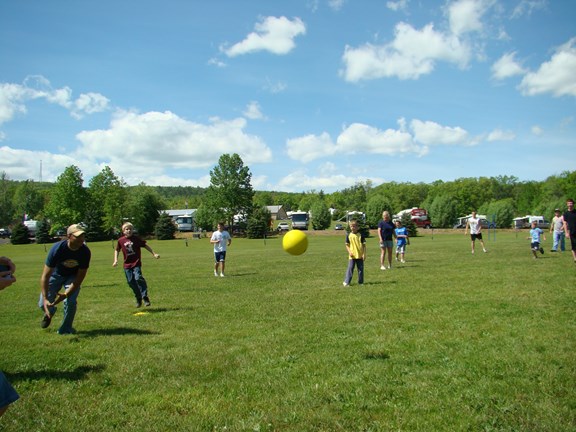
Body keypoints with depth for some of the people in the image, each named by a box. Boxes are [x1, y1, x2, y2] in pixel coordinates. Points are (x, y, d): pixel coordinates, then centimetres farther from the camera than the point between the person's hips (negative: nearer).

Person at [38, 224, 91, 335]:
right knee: (43, 304, -2)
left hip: (73, 276, 0)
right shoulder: (57, 249, -34)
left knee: (70, 302, -20)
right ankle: (49, 312, 37)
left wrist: (66, 294, -32)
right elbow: (45, 276, -32)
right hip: (56, 274, 0)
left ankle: (66, 329, 5)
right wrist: (45, 299, -40)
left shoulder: (85, 252, -30)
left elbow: (80, 277, -22)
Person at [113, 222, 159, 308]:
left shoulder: (136, 238, -3)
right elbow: (117, 250, 17)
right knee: (131, 282, 6)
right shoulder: (121, 240, 2)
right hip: (127, 265, 3)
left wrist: (154, 254, 6)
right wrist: (115, 260, 7)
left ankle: (145, 297, -13)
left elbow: (145, 245, 6)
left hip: (136, 263, -3)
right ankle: (138, 299, 23)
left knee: (138, 278, -21)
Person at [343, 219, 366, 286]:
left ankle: (361, 282, 18)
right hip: (352, 256, 0)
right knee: (350, 269, -3)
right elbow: (347, 245, 7)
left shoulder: (361, 235, 0)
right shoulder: (348, 235, 2)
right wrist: (349, 252, -9)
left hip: (360, 255, 0)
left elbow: (364, 245, 2)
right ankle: (346, 282, 1)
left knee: (361, 269, 7)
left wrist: (364, 254, -4)